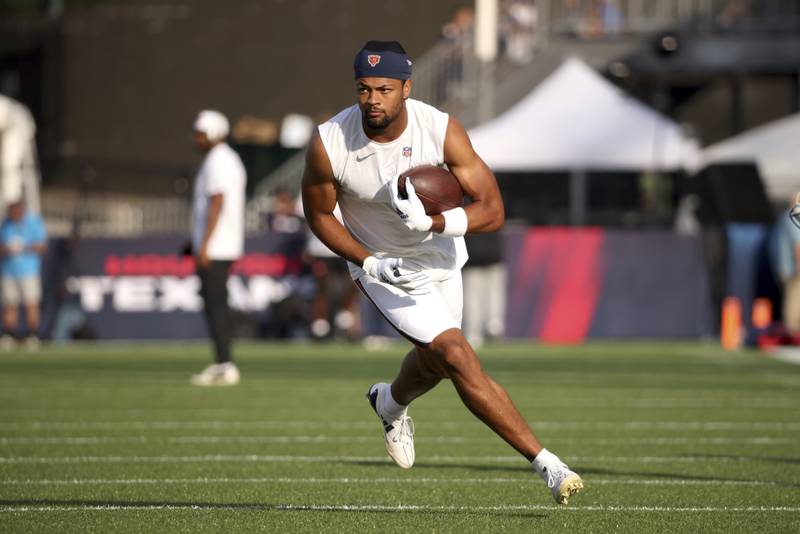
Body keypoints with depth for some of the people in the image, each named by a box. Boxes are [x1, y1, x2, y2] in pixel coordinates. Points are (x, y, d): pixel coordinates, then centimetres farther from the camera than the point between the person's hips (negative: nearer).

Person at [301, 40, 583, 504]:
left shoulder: (441, 130, -25)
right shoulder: (329, 145, -25)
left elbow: (493, 211, -24)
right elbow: (318, 213, -6)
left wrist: (431, 223, -41)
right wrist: (369, 263, -18)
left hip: (440, 257, 3)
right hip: (385, 269, -3)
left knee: (435, 362, 22)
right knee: (458, 358, -16)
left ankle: (391, 403, 59)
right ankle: (545, 462, -12)